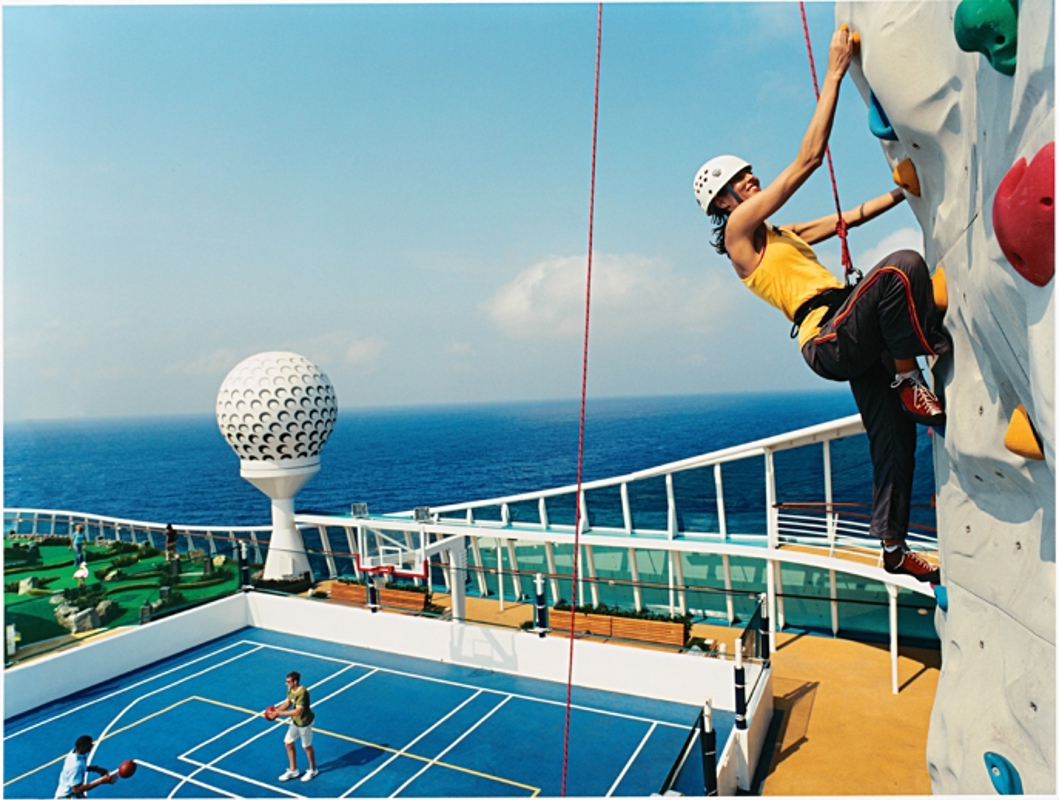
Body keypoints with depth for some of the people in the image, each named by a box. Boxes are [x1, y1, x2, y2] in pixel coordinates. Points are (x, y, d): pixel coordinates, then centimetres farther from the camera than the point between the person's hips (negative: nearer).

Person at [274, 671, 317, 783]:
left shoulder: (302, 693, -34)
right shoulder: (291, 690, -7)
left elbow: (298, 711, -37)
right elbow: (288, 703, 5)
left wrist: (281, 713, -34)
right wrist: (277, 709, -13)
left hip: (304, 723, -8)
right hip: (295, 721, 8)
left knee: (306, 746, 10)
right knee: (288, 743, 15)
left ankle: (313, 770, 34)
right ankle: (293, 770, 35)